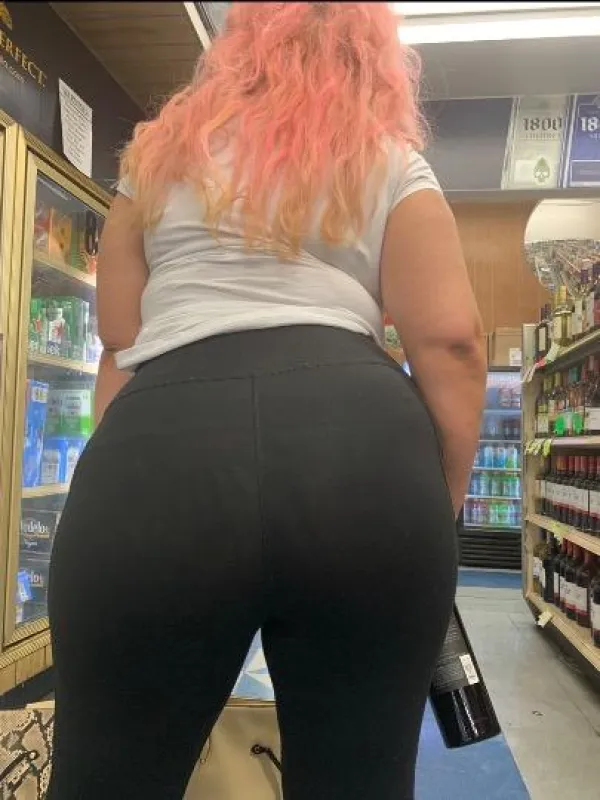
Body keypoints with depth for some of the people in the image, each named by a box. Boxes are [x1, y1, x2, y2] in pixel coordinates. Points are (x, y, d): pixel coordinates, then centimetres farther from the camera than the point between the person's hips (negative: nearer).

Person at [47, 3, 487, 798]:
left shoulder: (159, 153, 24)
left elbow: (118, 345, 17)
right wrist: (440, 508, 12)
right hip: (361, 453, 0)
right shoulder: (393, 165, 18)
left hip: (159, 448, 1)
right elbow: (451, 342, 4)